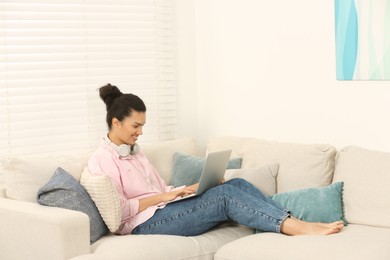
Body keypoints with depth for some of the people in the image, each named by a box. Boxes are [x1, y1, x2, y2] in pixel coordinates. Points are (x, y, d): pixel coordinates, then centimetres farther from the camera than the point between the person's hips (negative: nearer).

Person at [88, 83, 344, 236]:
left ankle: (291, 223, -18)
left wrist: (191, 188, 3)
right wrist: (162, 197, -13)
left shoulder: (134, 152, 21)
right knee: (224, 195, -23)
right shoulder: (101, 161, -7)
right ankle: (295, 227, -27)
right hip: (146, 223, -8)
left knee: (237, 184, -10)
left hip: (163, 210, 8)